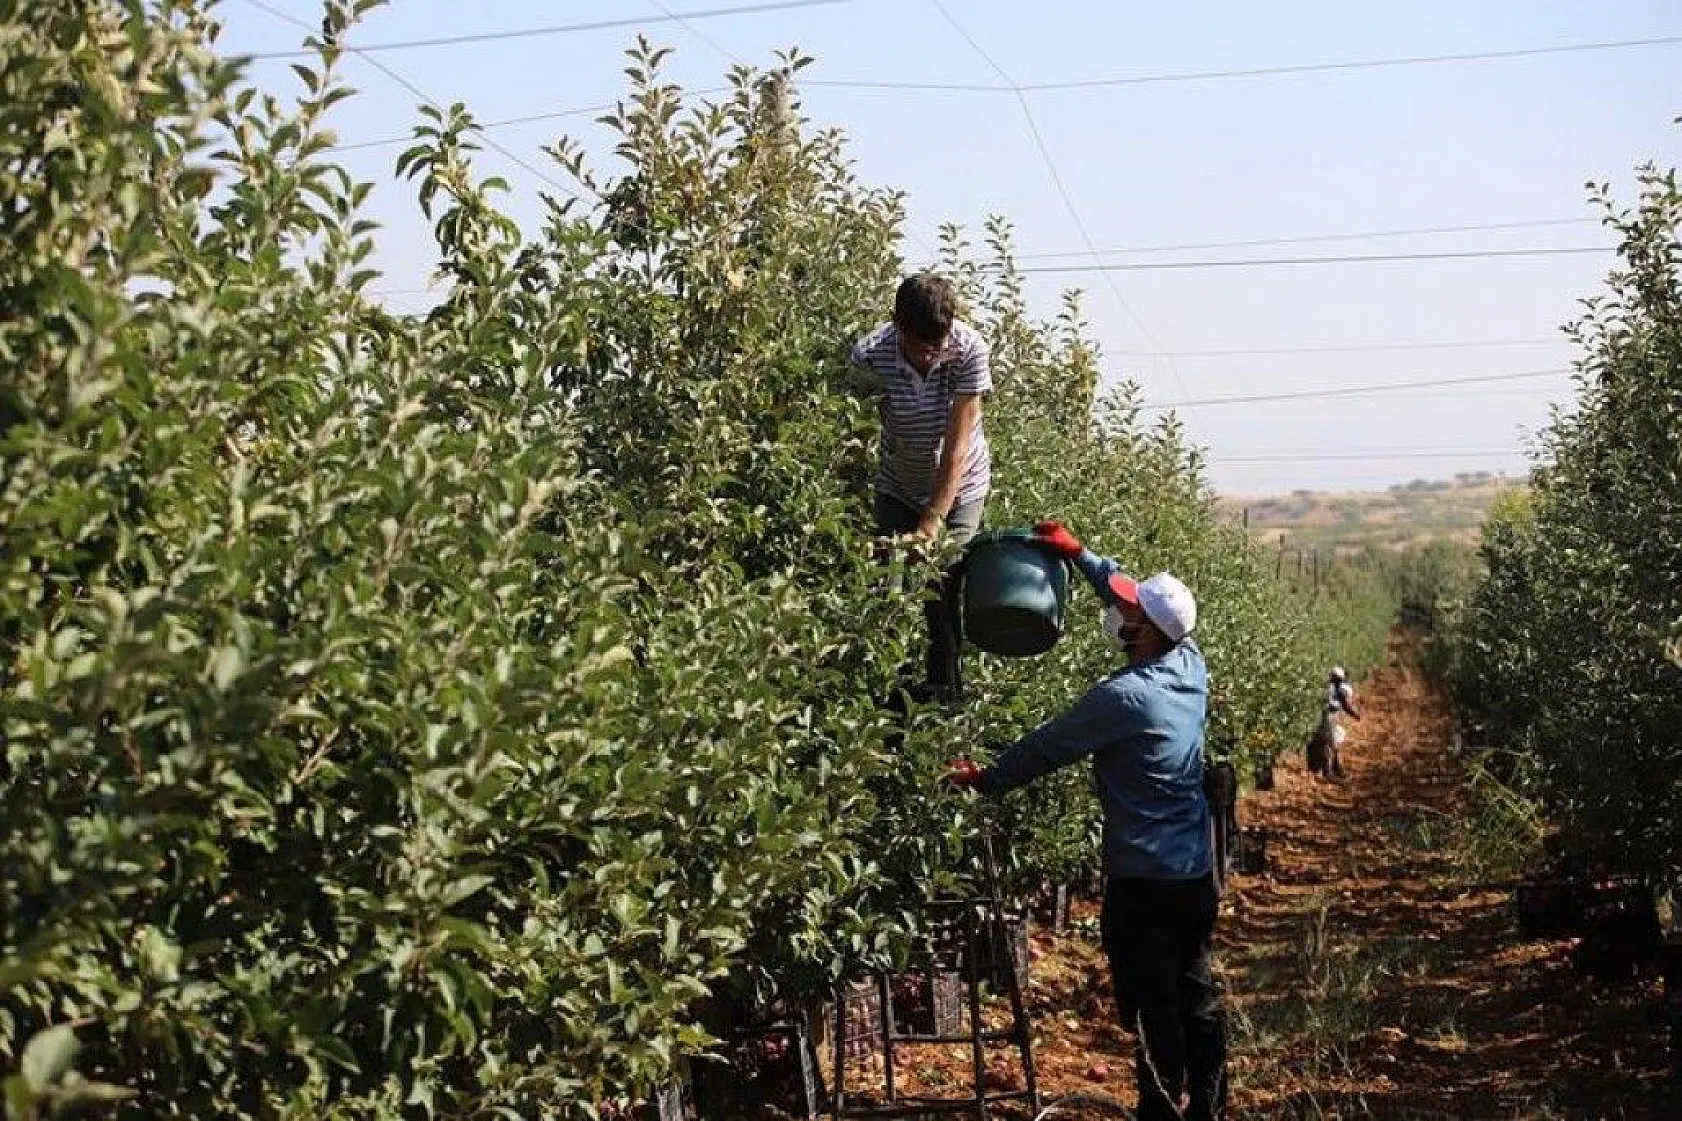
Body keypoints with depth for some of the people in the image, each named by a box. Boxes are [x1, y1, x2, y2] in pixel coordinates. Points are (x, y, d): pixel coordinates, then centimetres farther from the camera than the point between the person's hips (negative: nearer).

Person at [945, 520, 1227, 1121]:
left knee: (1152, 1011, 2)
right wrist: (1077, 553, 16)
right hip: (1198, 874, 7)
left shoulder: (1122, 698, -20)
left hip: (1144, 882, -7)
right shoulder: (1191, 665, 0)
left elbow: (1045, 746, -8)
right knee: (1199, 998, 15)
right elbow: (1140, 596, 15)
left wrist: (985, 779, 7)